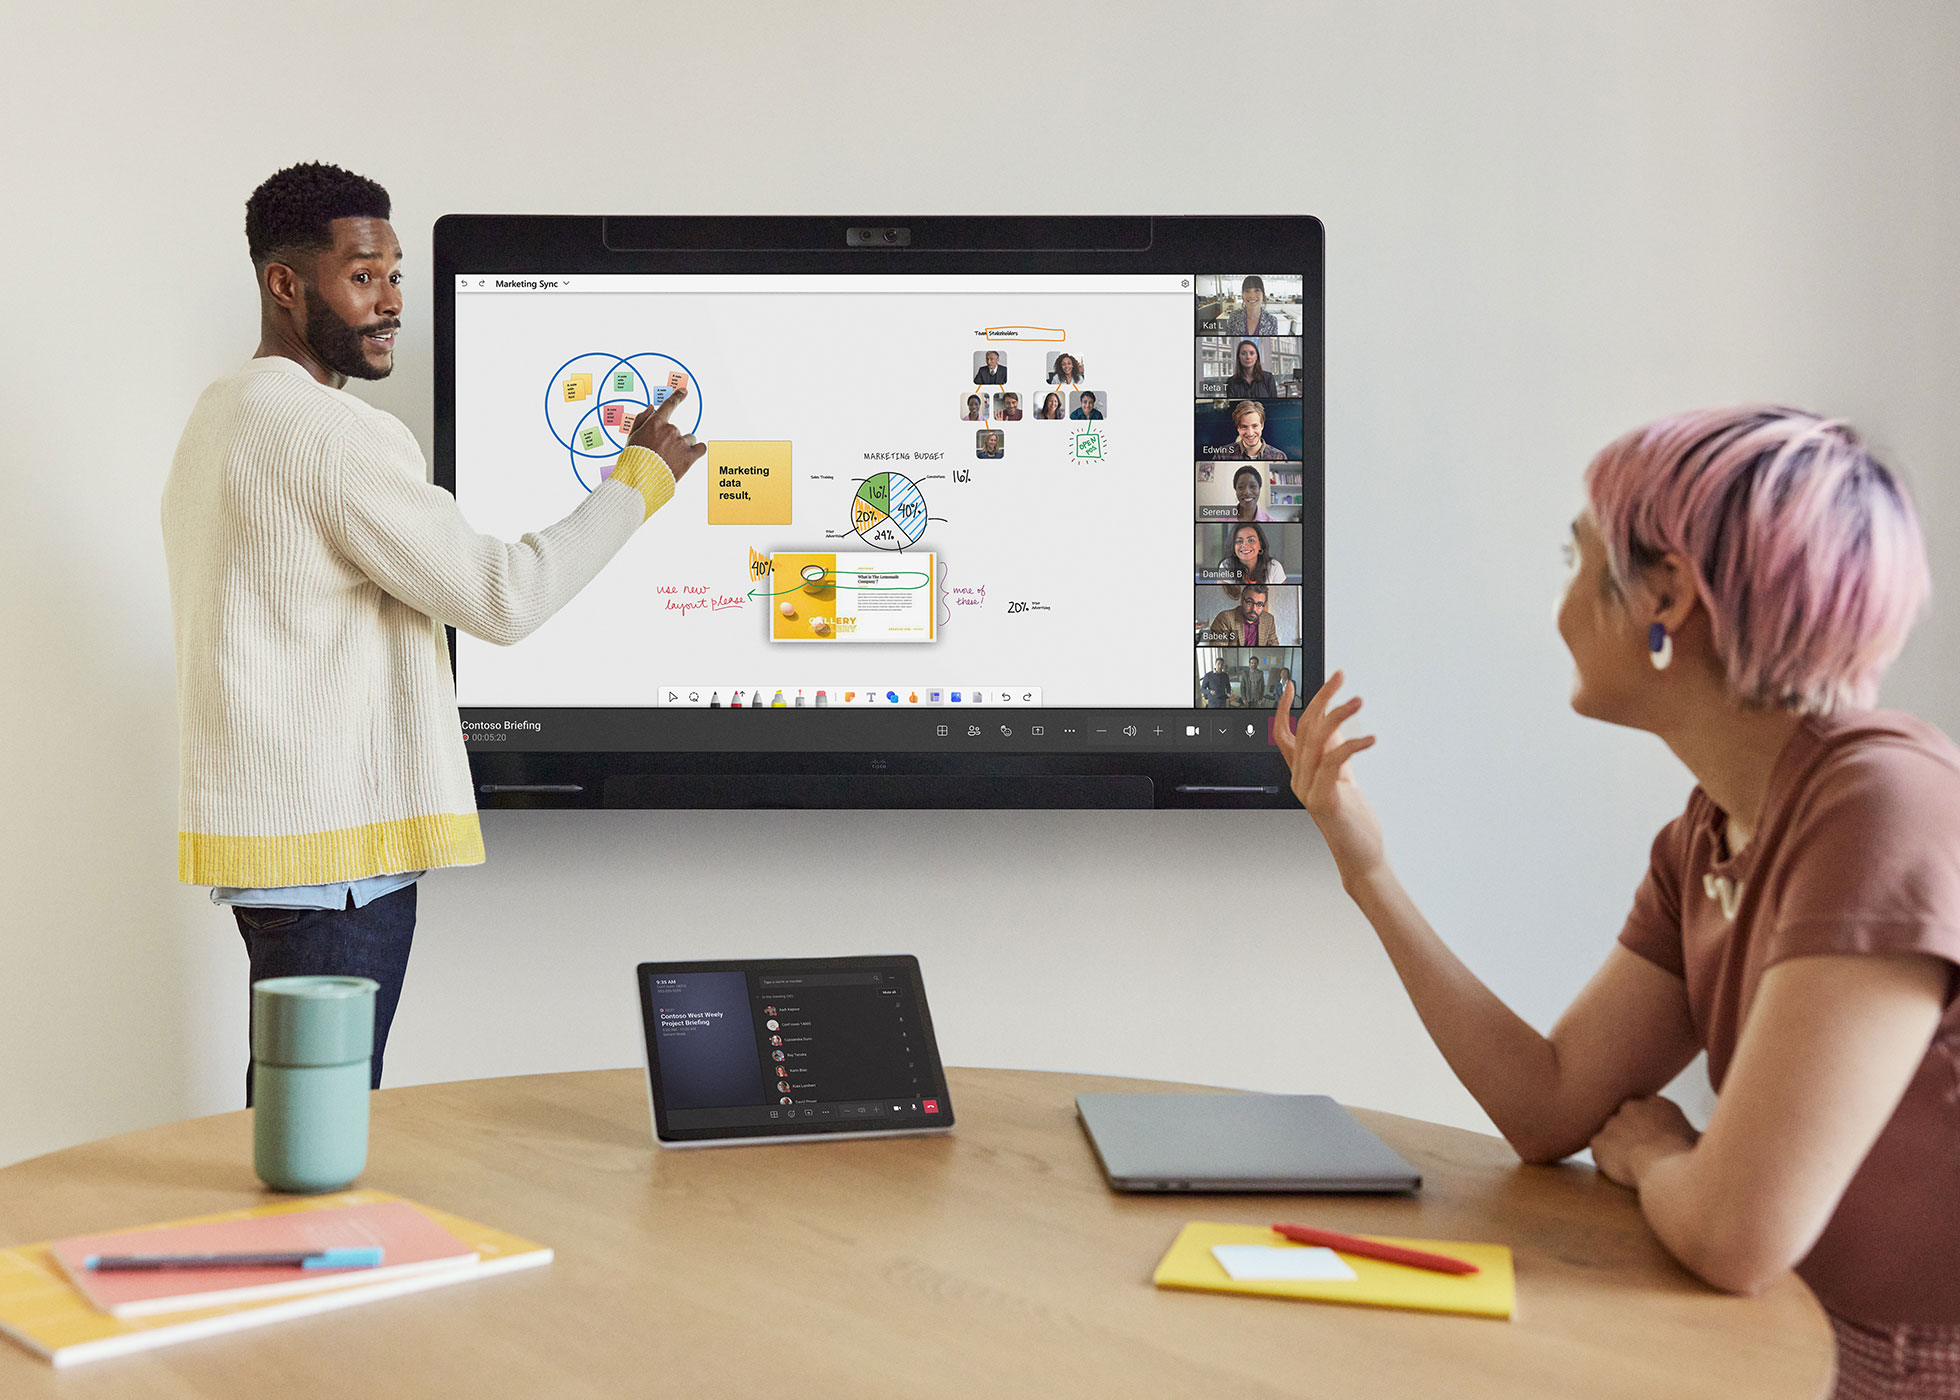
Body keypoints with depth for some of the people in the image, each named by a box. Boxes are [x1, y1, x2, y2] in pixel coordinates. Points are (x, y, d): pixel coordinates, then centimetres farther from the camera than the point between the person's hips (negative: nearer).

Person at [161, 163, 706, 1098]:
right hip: (328, 846, -10)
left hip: (260, 833, 10)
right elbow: (503, 598, -17)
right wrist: (641, 477, -7)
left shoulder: (220, 416, 17)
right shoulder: (333, 433, -16)